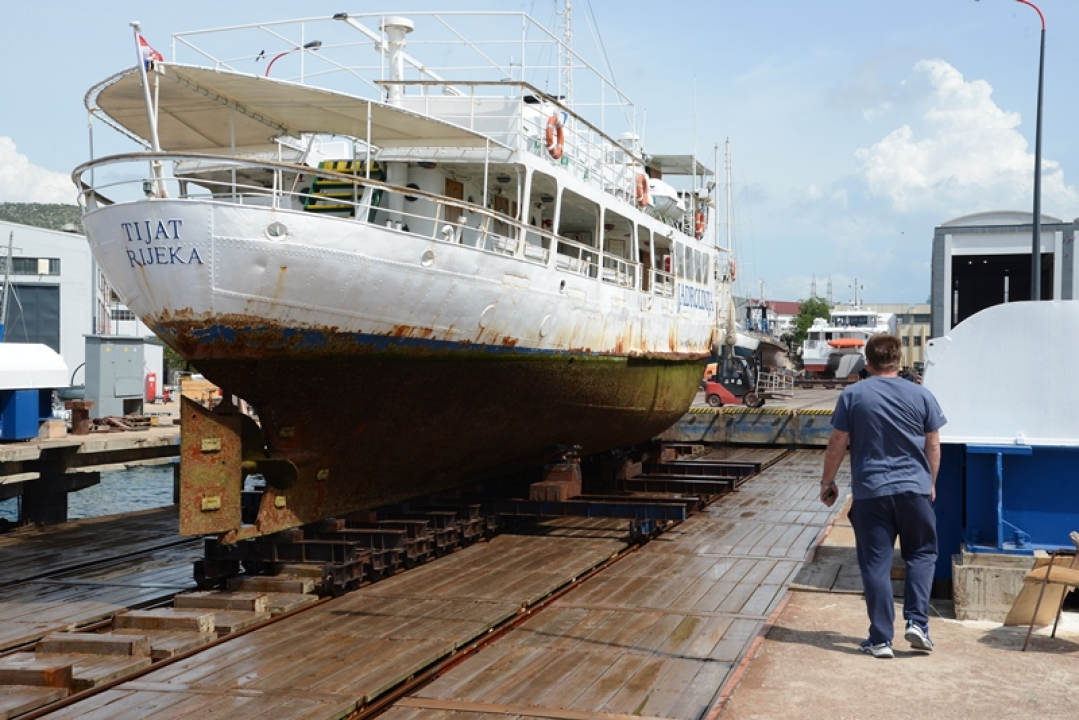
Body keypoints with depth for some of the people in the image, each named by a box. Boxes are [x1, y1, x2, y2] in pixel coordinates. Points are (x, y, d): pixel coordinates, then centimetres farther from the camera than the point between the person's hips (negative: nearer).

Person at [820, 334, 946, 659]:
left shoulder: (852, 395, -3)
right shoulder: (921, 395, 1)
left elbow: (837, 444, -2)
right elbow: (933, 446, 6)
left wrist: (827, 482, 10)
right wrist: (931, 483, 20)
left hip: (870, 492, -1)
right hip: (914, 489, 1)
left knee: (876, 564, 4)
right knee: (921, 554, 17)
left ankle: (880, 639, 5)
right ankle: (917, 622, 4)